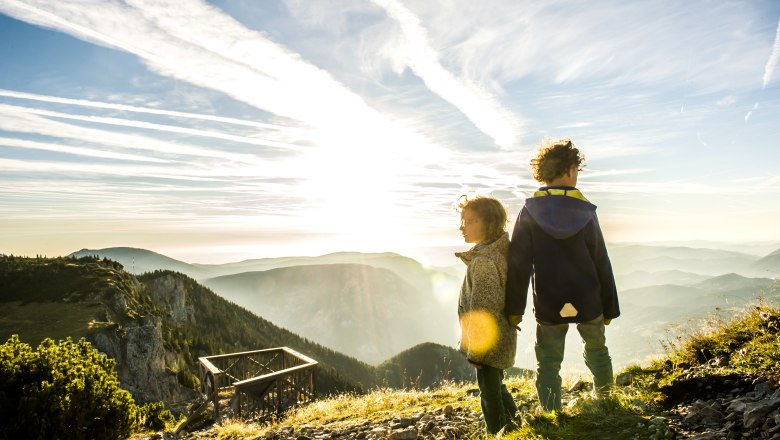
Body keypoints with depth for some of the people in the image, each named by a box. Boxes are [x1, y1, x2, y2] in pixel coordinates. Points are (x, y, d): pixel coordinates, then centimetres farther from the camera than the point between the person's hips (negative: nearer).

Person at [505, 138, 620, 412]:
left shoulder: (529, 212, -9)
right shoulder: (585, 212, -7)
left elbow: (518, 263, -10)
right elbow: (601, 263, -2)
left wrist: (515, 307, -3)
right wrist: (610, 306, 8)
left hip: (548, 306, -1)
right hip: (587, 302, 2)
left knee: (548, 364, 8)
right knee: (597, 351, 24)